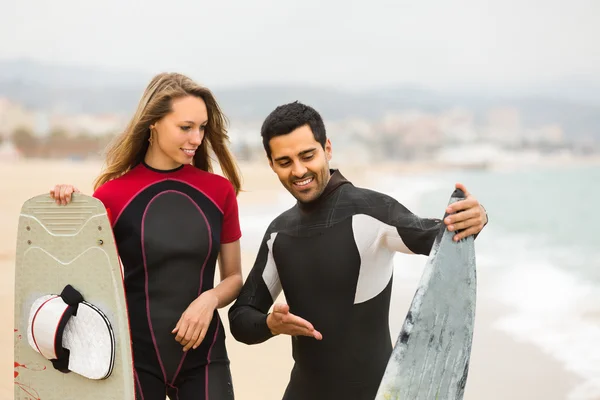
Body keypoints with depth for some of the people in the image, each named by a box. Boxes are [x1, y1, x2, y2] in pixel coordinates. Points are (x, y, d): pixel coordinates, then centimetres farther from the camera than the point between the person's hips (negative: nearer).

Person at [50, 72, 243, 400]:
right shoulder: (113, 194, -6)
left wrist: (210, 299, -11)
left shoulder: (220, 191, 0)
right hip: (135, 357, -2)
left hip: (204, 356, 2)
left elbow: (234, 277, 10)